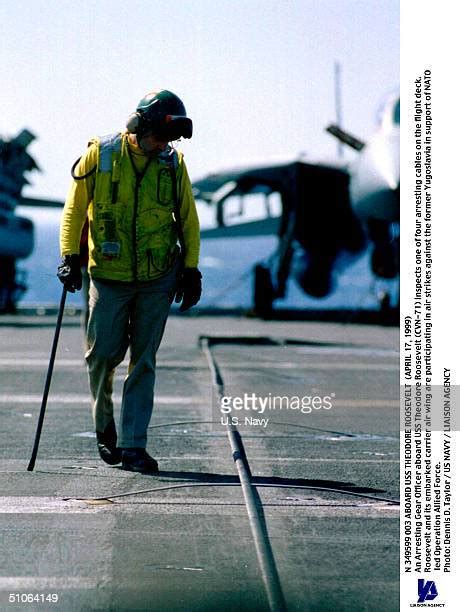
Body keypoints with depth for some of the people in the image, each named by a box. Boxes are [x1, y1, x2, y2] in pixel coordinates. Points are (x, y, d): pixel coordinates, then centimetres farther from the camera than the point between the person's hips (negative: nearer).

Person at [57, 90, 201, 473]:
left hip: (158, 279, 2)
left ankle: (132, 446, 4)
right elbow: (75, 208, 1)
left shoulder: (173, 164, 2)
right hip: (109, 276, -2)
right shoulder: (100, 155, -5)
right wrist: (70, 257, -5)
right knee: (103, 354, -2)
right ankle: (105, 425, 25)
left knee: (143, 362, 1)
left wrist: (190, 268, 7)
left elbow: (188, 219, 11)